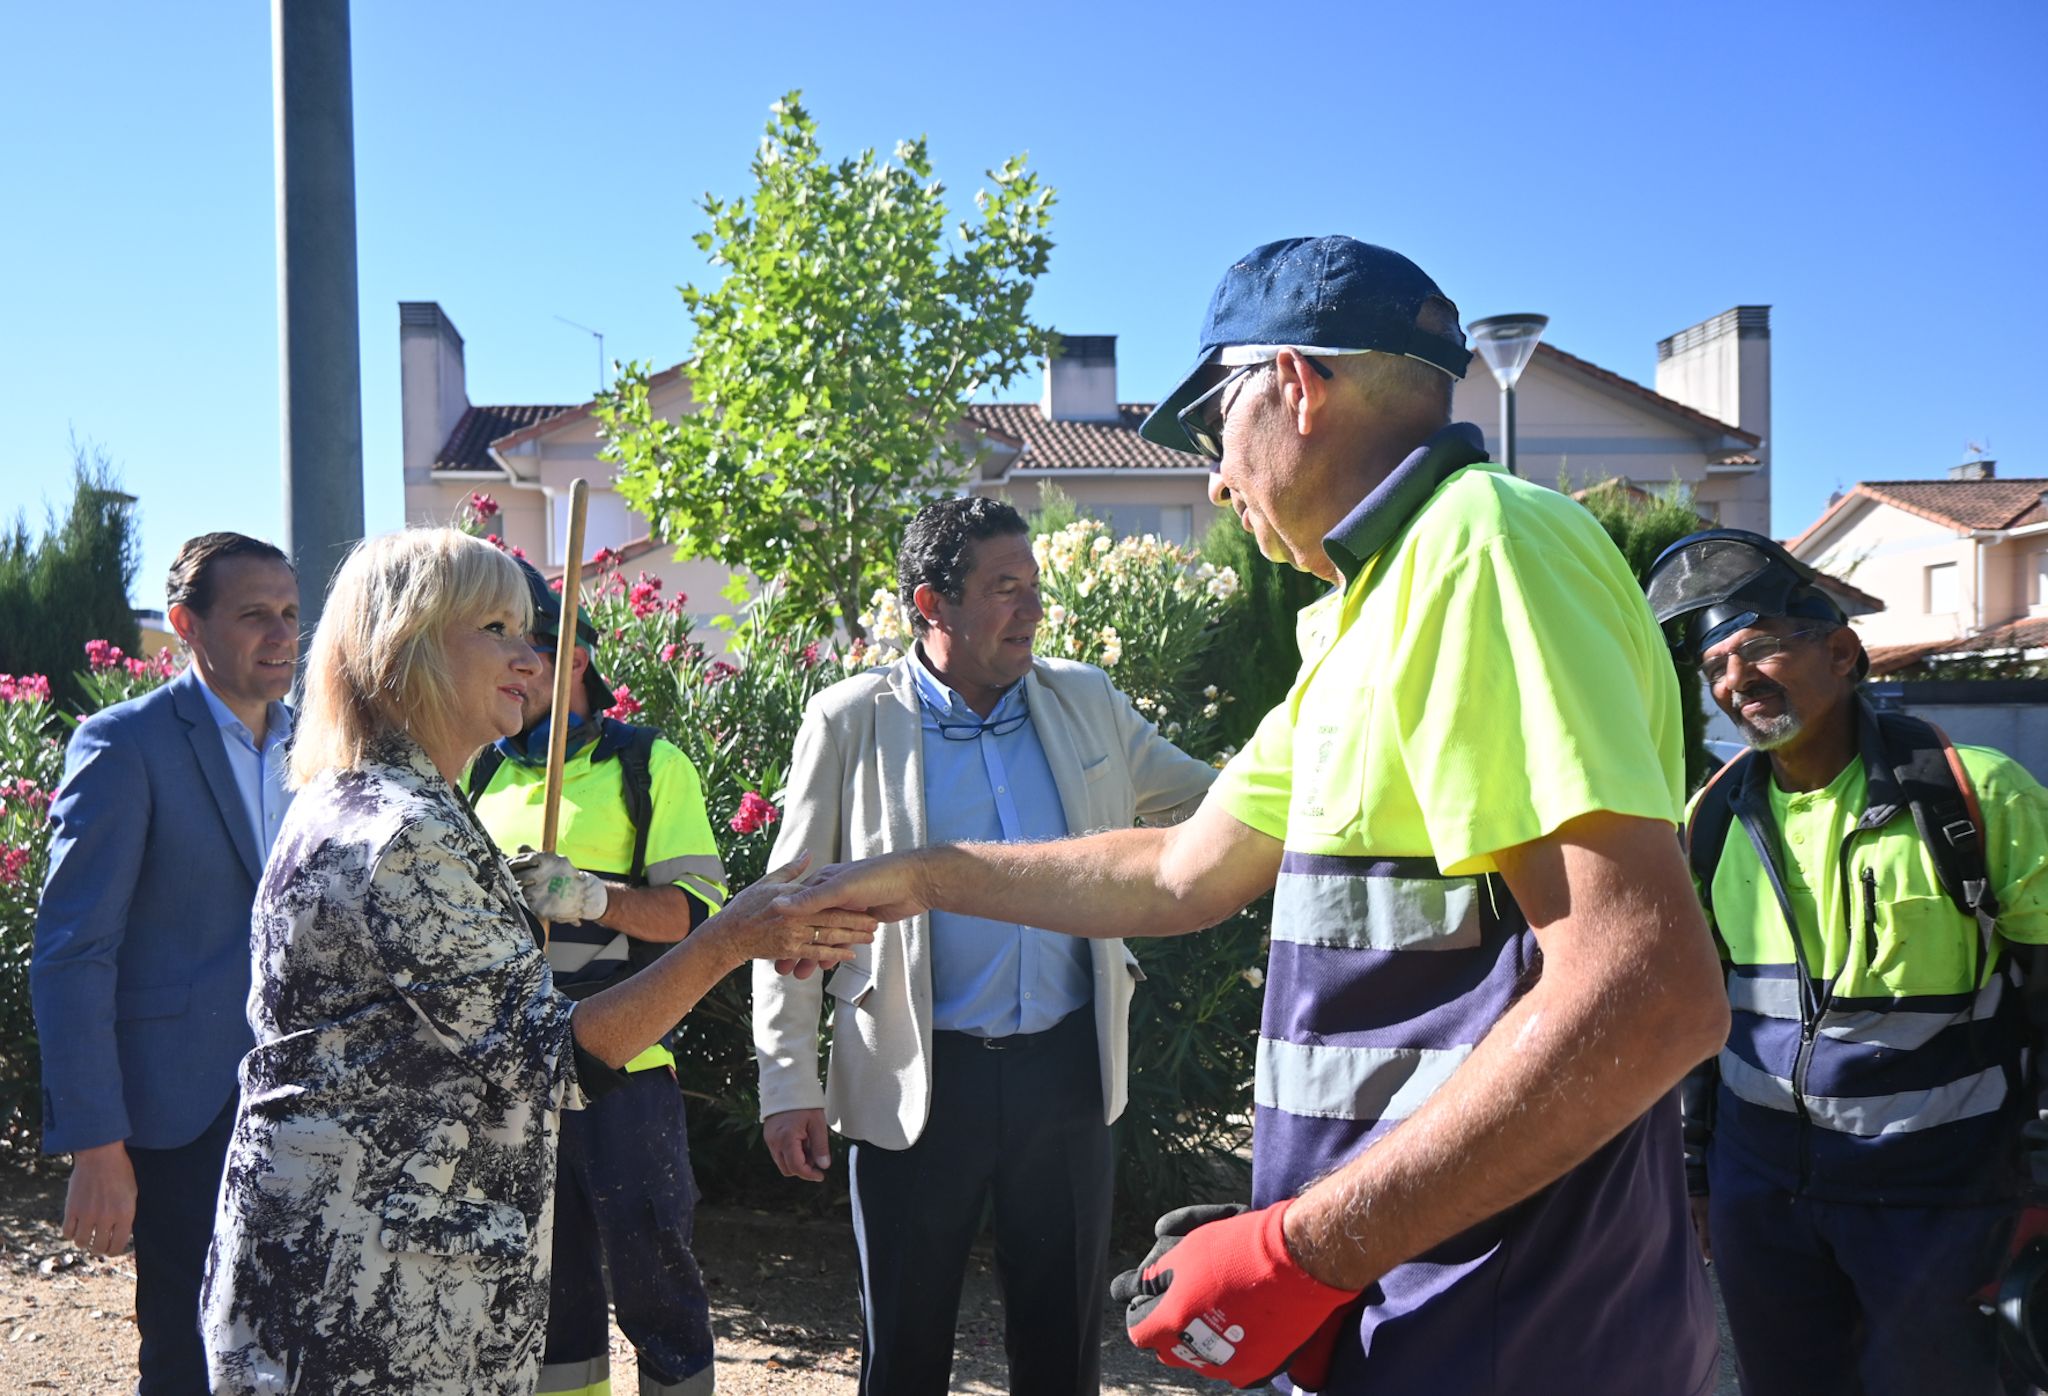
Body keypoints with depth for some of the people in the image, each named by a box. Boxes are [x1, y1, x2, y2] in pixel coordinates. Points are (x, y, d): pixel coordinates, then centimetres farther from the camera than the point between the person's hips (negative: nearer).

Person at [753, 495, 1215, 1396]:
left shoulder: (1086, 702, 5)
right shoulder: (850, 721, -4)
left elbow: (1202, 799, 15)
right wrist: (788, 1084, -4)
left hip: (1067, 1068, 3)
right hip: (917, 1080, -3)